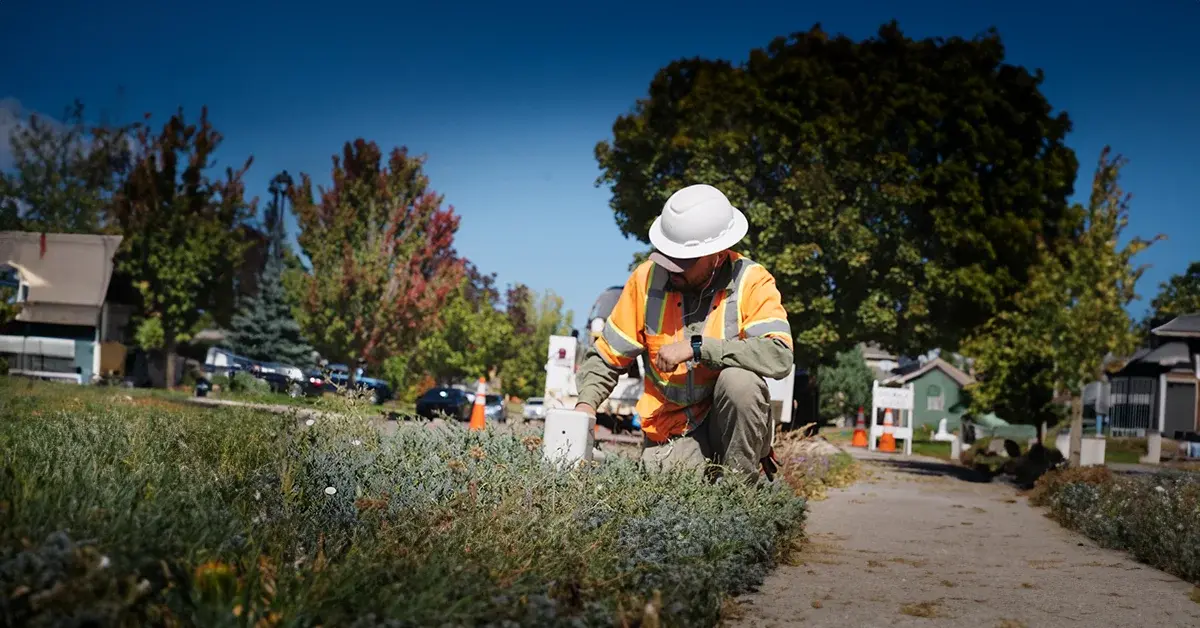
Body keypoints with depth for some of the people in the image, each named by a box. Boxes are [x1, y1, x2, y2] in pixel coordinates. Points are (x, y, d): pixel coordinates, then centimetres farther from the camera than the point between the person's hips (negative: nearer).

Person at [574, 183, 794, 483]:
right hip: (671, 432, 1)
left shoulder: (752, 282, -12)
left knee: (739, 380, -32)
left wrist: (695, 347, -29)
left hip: (731, 422, -1)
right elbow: (606, 357, 3)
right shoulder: (647, 278, -5)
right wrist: (585, 404, -16)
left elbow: (779, 357, -29)